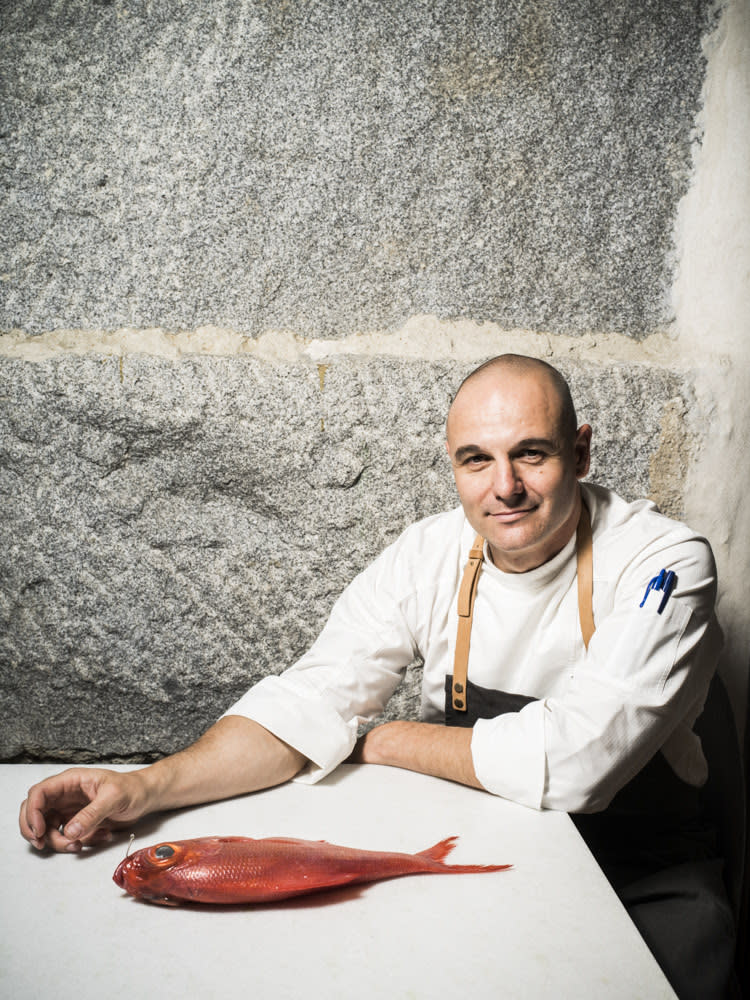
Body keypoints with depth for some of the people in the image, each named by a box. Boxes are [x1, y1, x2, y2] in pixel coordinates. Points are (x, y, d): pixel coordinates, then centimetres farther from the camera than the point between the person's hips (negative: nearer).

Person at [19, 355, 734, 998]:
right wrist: (147, 786, -25)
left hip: (639, 866, -1)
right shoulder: (426, 558, -8)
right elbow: (308, 705, -11)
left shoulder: (663, 563, -20)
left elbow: (564, 763, -27)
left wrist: (384, 741, -15)